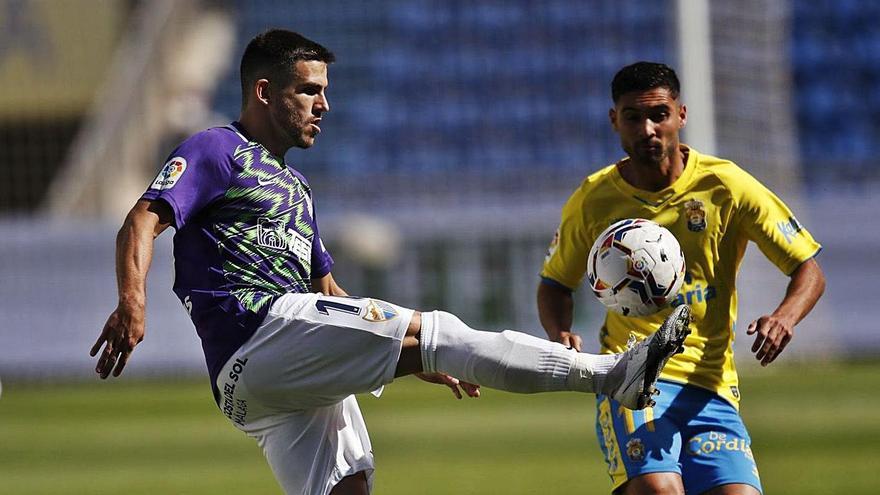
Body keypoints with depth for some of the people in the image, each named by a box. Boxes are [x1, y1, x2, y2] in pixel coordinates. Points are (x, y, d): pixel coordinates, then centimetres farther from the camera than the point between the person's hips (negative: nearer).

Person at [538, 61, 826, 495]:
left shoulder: (725, 186, -1)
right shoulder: (592, 202, 3)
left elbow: (808, 269, 2)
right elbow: (555, 283, 20)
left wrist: (784, 317, -20)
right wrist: (559, 334, -3)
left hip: (711, 387, 1)